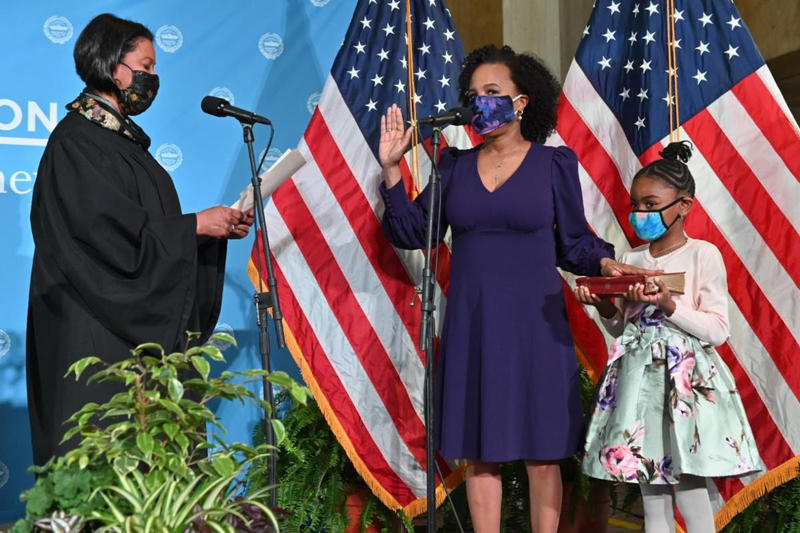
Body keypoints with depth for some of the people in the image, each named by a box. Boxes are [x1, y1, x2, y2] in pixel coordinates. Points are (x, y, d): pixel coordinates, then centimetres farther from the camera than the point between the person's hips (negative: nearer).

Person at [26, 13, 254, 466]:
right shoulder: (75, 143, -11)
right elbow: (110, 231, -20)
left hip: (144, 325, 9)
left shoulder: (125, 138, 17)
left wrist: (218, 226, 5)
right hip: (99, 334, -9)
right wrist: (195, 226, -12)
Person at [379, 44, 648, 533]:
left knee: (543, 453, 2)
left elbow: (573, 243, 3)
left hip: (534, 325, -2)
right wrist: (392, 168, -2)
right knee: (480, 452, 7)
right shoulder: (455, 166, 8)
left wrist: (605, 263, -16)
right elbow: (414, 233, 6)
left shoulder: (554, 164, 1)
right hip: (473, 327, 3)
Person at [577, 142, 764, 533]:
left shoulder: (703, 255, -5)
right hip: (639, 378, 5)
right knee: (650, 487, 9)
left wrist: (669, 306, -20)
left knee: (688, 488, -7)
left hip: (687, 379, -5)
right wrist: (605, 309, -3)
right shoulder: (631, 260, 10)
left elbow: (717, 331, -9)